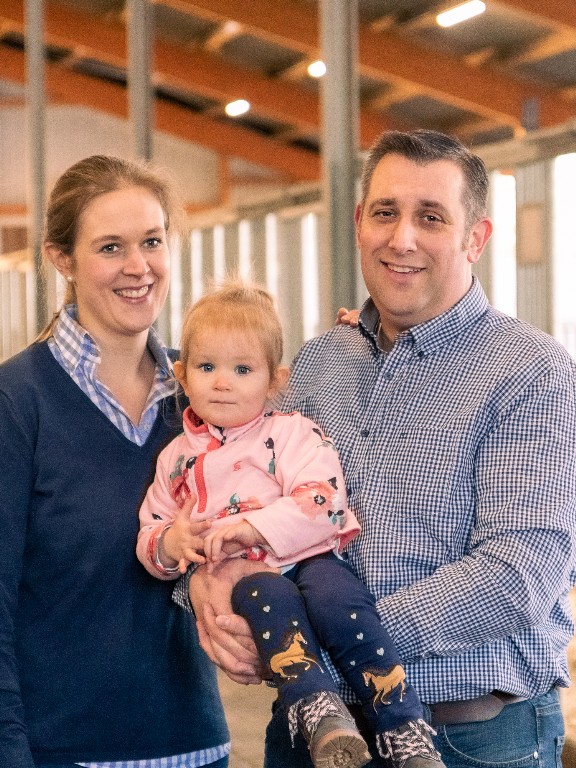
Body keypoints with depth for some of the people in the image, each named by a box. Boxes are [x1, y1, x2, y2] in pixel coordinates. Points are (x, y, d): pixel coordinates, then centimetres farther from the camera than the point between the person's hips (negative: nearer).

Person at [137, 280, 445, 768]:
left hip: (307, 560, -2)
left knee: (336, 599, -36)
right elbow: (149, 534, 23)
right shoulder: (178, 457, 20)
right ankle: (322, 718, -49)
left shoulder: (292, 434, 6)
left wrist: (253, 527, -19)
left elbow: (322, 504, -9)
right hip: (238, 578, 2)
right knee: (271, 597, -35)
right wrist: (168, 544, 0)